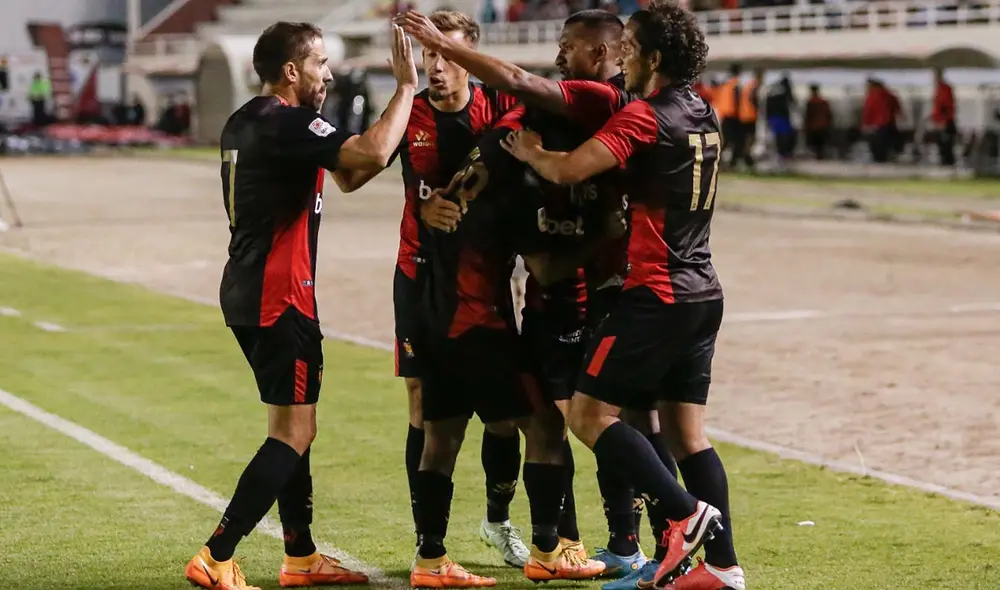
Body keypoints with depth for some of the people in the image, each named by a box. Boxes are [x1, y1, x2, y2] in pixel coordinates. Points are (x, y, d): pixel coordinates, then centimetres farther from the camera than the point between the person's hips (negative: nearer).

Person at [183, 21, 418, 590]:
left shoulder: (245, 121, 13)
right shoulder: (286, 123, -17)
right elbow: (373, 153, -29)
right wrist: (406, 85, -19)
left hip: (248, 293, 10)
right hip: (280, 299, -10)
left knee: (293, 425, 17)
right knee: (294, 431, -6)